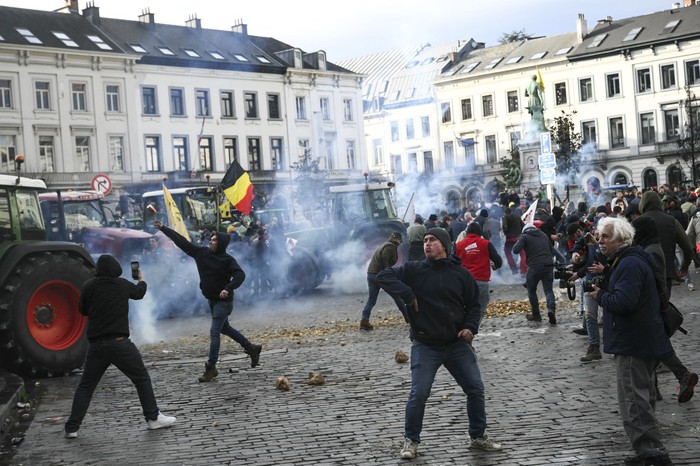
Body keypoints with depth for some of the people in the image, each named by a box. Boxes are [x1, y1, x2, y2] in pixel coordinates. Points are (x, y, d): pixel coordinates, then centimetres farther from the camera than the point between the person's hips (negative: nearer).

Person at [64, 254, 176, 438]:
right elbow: (139, 292, 24)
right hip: (120, 343, -1)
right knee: (142, 379, 12)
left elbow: (82, 310, 11)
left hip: (96, 345, 1)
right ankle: (153, 417, 14)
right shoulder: (123, 285, 3)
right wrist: (141, 280, 45)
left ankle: (72, 427, 8)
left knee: (86, 386, 11)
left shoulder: (89, 286, -1)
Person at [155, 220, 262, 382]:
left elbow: (240, 275, -27)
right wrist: (163, 228, 2)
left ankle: (211, 367, -5)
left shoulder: (227, 260, -16)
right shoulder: (201, 252, 1)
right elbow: (182, 241, 3)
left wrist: (228, 288, -40)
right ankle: (251, 349, 34)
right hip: (211, 300, 8)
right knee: (224, 328, 20)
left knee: (214, 332, -10)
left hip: (223, 301, -8)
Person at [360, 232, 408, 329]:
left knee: (371, 299, 4)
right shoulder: (390, 246, -5)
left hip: (370, 274, 8)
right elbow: (384, 258, -20)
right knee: (396, 295, 6)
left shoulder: (383, 245, 25)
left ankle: (364, 320, -11)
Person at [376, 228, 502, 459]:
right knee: (418, 394, -6)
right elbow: (383, 276, -9)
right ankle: (411, 440, 15)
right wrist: (407, 294, -20)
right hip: (425, 346, -2)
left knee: (476, 390, 5)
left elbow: (474, 304, 10)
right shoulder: (413, 270, -3)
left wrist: (470, 327, -8)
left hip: (458, 344, 2)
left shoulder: (460, 273, 2)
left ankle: (478, 436, 25)